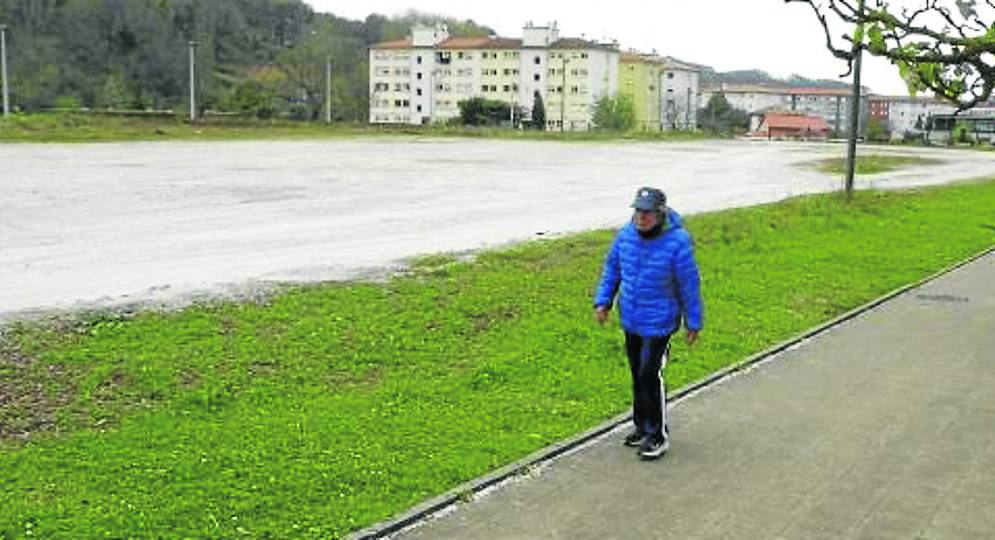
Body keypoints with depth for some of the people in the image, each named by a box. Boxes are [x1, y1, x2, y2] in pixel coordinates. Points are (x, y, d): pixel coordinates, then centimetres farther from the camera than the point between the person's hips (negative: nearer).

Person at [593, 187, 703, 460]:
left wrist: (693, 323, -5)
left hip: (659, 322, -6)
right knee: (637, 374, 16)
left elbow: (689, 285, -11)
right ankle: (641, 426, 32)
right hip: (631, 319, 6)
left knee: (650, 375, -7)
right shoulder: (626, 235, -3)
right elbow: (612, 268, 12)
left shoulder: (677, 242, -19)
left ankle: (657, 435, 8)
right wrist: (602, 301, 6)